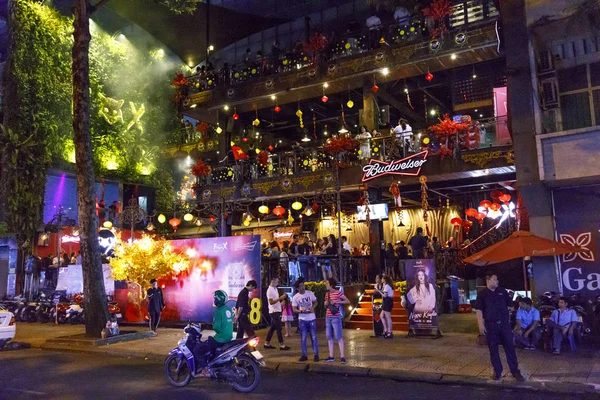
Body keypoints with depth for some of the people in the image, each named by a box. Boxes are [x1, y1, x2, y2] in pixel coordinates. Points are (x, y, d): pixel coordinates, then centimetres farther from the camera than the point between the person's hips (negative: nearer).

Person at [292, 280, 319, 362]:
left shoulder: (310, 293, -3)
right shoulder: (295, 297, -6)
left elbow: (315, 302, 8)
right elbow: (294, 309, -3)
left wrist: (313, 307, -13)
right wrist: (300, 311, -22)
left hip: (312, 319, 0)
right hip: (302, 320, 0)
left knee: (314, 337, 4)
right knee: (303, 338, 5)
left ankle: (316, 355, 12)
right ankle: (304, 355, 16)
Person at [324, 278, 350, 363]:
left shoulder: (338, 293, -9)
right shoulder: (327, 294, 12)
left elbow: (348, 301, -10)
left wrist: (337, 302, -18)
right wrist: (325, 304, -1)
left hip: (336, 318, -7)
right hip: (328, 317, 7)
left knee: (338, 337, -4)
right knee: (329, 337, 9)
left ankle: (342, 356, 1)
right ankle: (331, 356, 16)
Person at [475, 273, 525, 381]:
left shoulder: (502, 291, 6)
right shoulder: (482, 294, -2)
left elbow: (510, 304, 16)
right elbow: (479, 310, -5)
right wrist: (481, 325, -12)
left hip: (504, 323, 2)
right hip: (490, 325, -2)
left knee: (510, 347, 3)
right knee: (493, 348, 5)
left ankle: (515, 371, 12)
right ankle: (497, 371, 17)